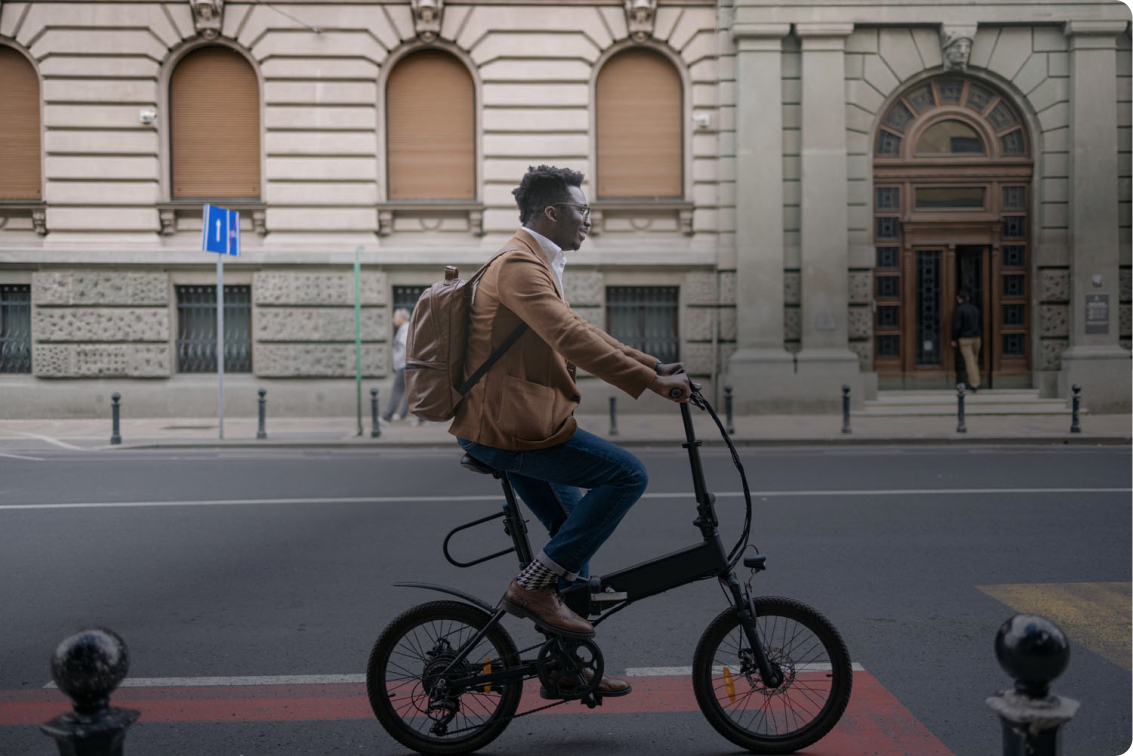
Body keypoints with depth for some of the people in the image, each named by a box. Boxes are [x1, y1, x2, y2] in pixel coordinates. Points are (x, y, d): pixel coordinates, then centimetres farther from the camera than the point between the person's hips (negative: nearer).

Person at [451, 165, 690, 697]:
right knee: (627, 474, -15)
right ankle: (534, 587, -10)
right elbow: (572, 339, -27)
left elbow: (579, 335, 24)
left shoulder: (534, 265, 20)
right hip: (509, 427, -11)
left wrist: (652, 365, 17)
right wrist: (651, 383, -27)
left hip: (511, 423, 11)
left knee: (575, 530, 17)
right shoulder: (519, 265, -15)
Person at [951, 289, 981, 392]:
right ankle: (976, 383, 19)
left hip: (965, 338, -6)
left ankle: (973, 385, -7)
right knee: (975, 361, 15)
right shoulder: (975, 308, 7)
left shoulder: (958, 310, -13)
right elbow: (977, 323, 16)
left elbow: (956, 326, -15)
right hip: (976, 337, 6)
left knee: (970, 361, -5)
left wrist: (954, 339, -6)